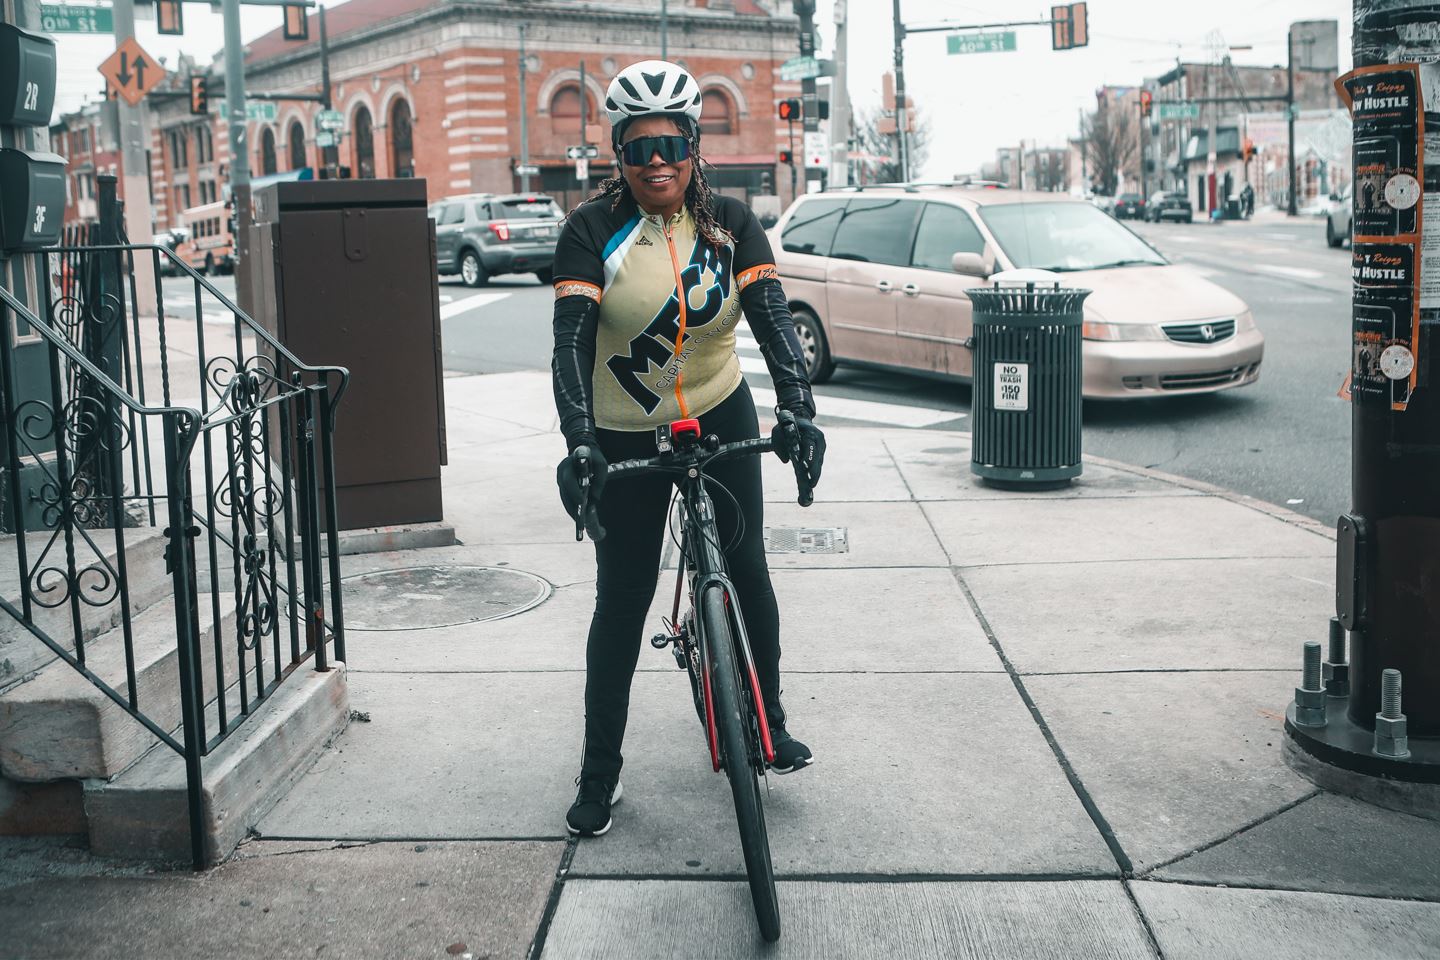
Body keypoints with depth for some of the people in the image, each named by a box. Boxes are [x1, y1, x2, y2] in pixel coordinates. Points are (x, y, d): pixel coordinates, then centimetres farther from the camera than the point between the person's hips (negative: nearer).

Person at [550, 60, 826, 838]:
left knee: (746, 570, 4)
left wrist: (799, 411, -31)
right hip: (625, 438, -2)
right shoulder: (592, 231, -13)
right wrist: (578, 442, -35)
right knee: (621, 601, 2)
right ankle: (599, 769, 16)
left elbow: (772, 318, -15)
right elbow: (572, 338, -21)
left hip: (721, 420, 2)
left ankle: (769, 717, 28)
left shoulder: (730, 224, -6)